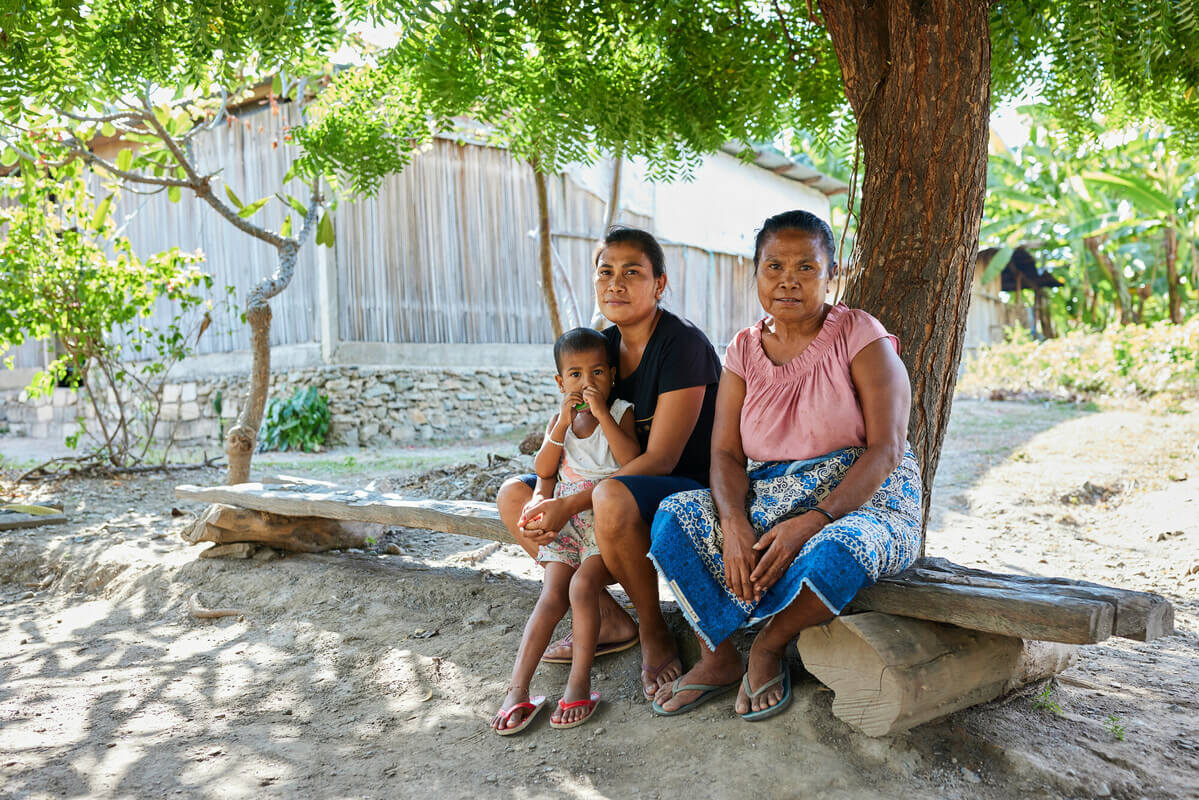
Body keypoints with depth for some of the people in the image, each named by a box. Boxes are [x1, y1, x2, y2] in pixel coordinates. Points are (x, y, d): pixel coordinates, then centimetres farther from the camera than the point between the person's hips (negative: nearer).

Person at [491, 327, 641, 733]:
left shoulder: (620, 412, -1)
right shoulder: (559, 419, 11)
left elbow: (632, 460, -19)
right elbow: (543, 471, 0)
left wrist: (601, 413, -20)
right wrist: (562, 425, -12)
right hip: (567, 521, 4)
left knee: (582, 586, -24)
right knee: (551, 596, -9)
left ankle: (580, 682, -13)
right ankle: (518, 689, -11)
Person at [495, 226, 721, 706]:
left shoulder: (683, 344, -19)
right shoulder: (601, 347, 4)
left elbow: (659, 459, -24)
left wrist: (569, 505, -28)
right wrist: (543, 498, -17)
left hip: (692, 491, -8)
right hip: (627, 483, 8)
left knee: (612, 497, -39)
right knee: (513, 496, 0)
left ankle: (654, 631, -12)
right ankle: (608, 618, 3)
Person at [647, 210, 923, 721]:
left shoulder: (861, 337, -6)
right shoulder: (744, 350, 7)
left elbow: (887, 449, -14)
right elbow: (725, 452, 0)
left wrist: (815, 519, -27)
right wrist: (734, 523, -21)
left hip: (861, 499, -4)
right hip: (765, 502, 4)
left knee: (836, 551, -39)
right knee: (673, 516, -20)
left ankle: (770, 644, -8)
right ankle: (718, 656, -7)